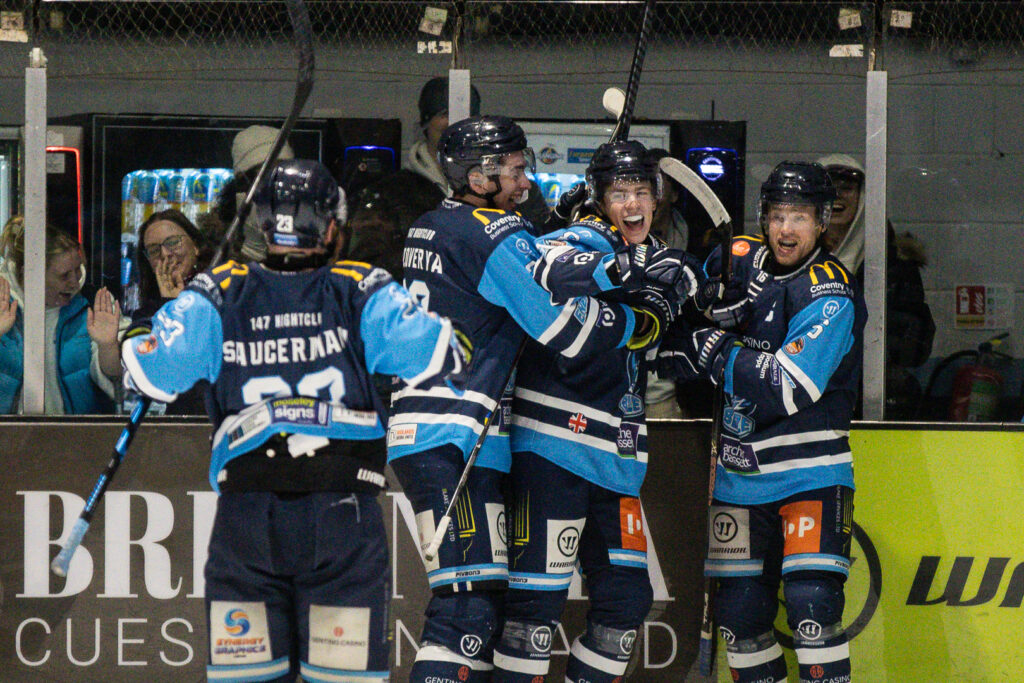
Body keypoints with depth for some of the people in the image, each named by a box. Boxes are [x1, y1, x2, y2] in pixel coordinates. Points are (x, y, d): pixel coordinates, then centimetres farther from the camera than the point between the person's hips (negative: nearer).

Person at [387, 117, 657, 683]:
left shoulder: (429, 228, 18)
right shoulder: (496, 236, -10)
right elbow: (566, 328, -14)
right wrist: (639, 323, 3)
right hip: (451, 441, -10)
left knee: (482, 590, 14)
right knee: (469, 600, -15)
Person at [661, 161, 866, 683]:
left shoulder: (831, 296, -14)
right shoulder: (741, 259, 5)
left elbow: (787, 388, -23)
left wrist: (713, 352, -18)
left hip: (809, 471, -6)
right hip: (740, 476, 6)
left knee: (811, 601, -18)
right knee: (739, 611, 7)